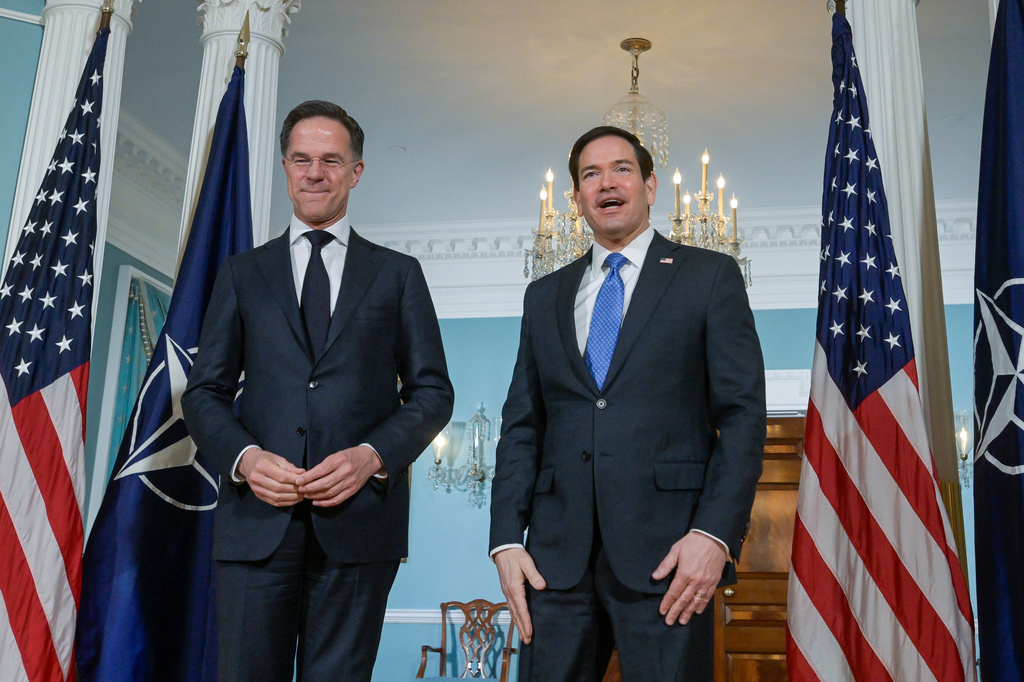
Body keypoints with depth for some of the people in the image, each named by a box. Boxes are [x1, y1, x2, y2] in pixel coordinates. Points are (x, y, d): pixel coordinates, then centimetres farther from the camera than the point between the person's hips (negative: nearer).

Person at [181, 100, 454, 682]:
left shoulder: (398, 274, 11)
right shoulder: (244, 273, 14)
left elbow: (433, 392, 7)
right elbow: (206, 391, 10)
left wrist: (373, 456, -11)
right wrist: (244, 456, -10)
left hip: (360, 518, -1)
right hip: (258, 518, 1)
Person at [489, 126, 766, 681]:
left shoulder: (709, 276, 6)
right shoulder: (544, 296, 17)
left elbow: (743, 413, -1)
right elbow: (521, 425, 13)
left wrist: (715, 533, -12)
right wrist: (507, 539, 2)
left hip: (667, 553, -3)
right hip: (558, 557, 3)